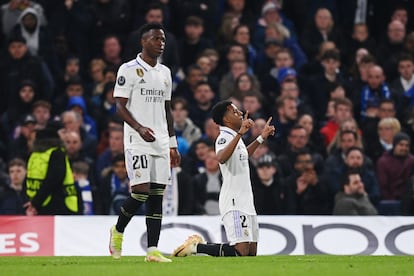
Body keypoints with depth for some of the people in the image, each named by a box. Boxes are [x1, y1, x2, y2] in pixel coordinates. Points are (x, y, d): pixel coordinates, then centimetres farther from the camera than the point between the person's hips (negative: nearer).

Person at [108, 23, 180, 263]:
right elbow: (121, 106, -8)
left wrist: (173, 143, 16)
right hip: (137, 142, -6)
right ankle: (118, 231, 12)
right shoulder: (129, 70, -4)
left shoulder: (165, 72, 16)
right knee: (141, 191, -14)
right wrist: (140, 128, -24)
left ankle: (153, 250, 0)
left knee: (157, 194, 1)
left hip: (161, 143, 6)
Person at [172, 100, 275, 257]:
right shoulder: (224, 137, -12)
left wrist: (261, 138, 37)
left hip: (245, 201, 10)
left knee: (252, 252, 7)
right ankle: (196, 247, -5)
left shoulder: (235, 137, 18)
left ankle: (199, 245, 19)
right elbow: (221, 158, -35)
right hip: (233, 204, -10)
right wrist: (240, 134, -40)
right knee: (241, 252, -20)